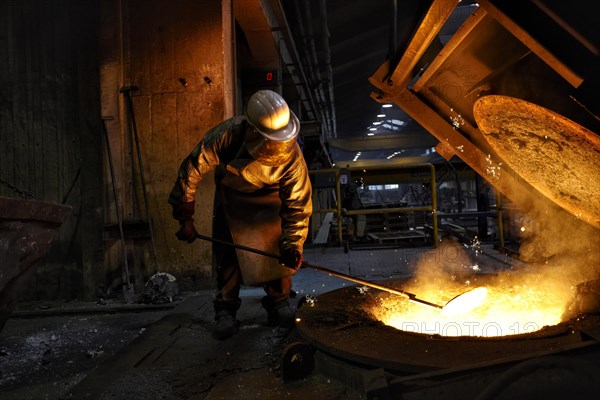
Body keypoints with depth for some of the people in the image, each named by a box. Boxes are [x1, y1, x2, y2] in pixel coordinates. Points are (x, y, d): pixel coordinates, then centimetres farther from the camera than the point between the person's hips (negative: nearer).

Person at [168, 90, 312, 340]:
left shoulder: (291, 156, -35)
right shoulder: (227, 136, -39)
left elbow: (298, 204, -26)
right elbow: (191, 171, -28)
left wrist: (292, 244, -33)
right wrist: (185, 218, -24)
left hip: (268, 196, 0)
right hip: (231, 193, 0)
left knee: (280, 247, -8)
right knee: (228, 252, -3)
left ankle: (278, 303, 11)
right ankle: (225, 310, 12)